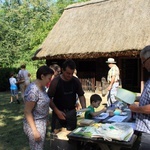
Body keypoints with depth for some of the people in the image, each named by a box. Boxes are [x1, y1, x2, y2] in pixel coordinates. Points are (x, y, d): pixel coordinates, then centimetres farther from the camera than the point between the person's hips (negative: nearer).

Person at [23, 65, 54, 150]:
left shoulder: (42, 87, 5)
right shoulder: (33, 90, -23)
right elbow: (27, 111, -22)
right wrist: (34, 131, -22)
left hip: (42, 124, 9)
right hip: (35, 125, -9)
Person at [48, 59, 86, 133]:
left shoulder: (76, 81, -2)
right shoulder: (55, 82, -14)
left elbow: (81, 95, 7)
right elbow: (49, 98, -11)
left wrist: (83, 106, -11)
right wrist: (57, 111, -21)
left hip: (72, 112, 4)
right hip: (59, 112, -3)